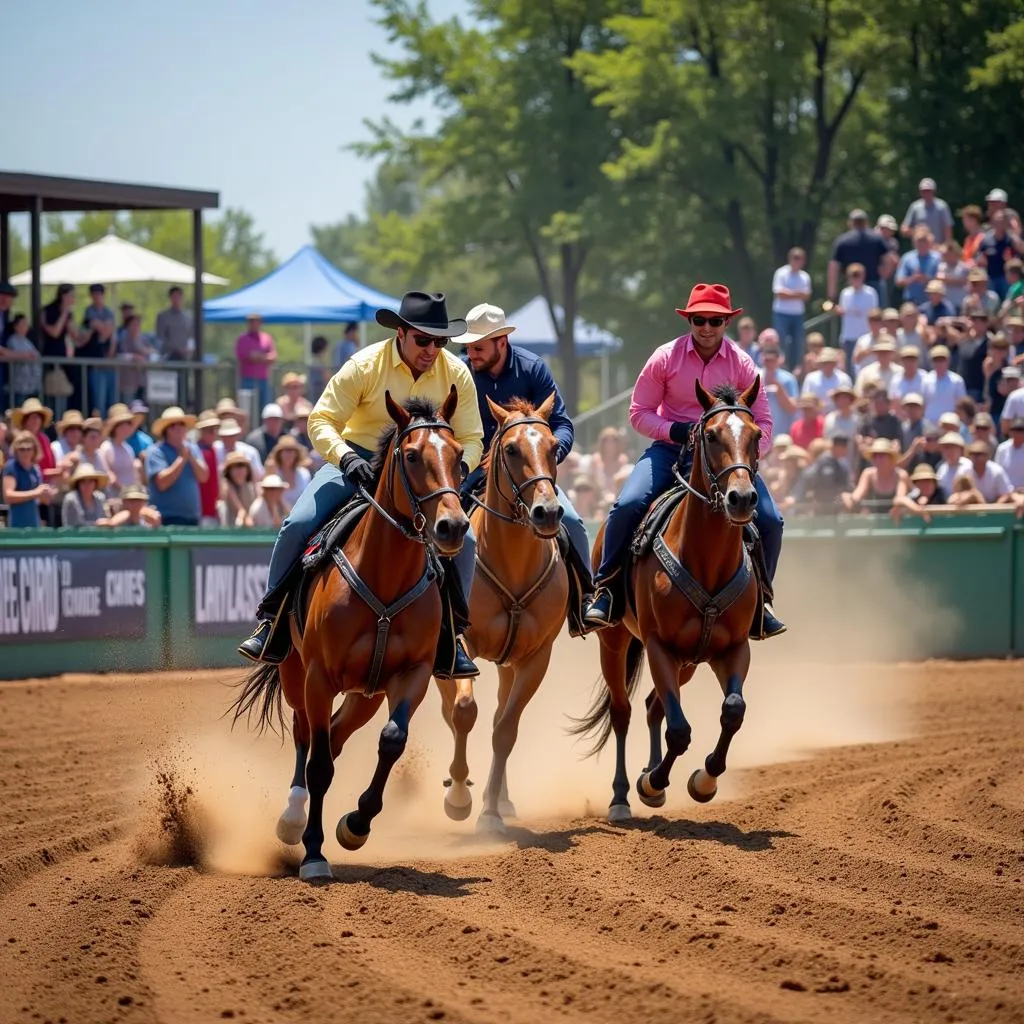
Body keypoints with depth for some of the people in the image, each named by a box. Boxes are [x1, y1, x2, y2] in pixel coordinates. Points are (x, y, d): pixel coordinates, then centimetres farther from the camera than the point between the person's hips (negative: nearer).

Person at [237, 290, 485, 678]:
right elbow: (321, 422, -15)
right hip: (358, 461, -2)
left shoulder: (456, 374, -8)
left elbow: (471, 440, -3)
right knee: (297, 524, -21)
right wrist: (345, 458, -35)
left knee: (463, 541, -17)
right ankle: (269, 619, -5)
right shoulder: (366, 365, -16)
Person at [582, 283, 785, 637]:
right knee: (628, 505, -26)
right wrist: (675, 430, -20)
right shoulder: (666, 358, -6)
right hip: (671, 449, -1)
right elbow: (639, 413, -2)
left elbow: (763, 421, 1)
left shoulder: (742, 364, -3)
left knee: (770, 521, -12)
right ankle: (604, 589, -11)